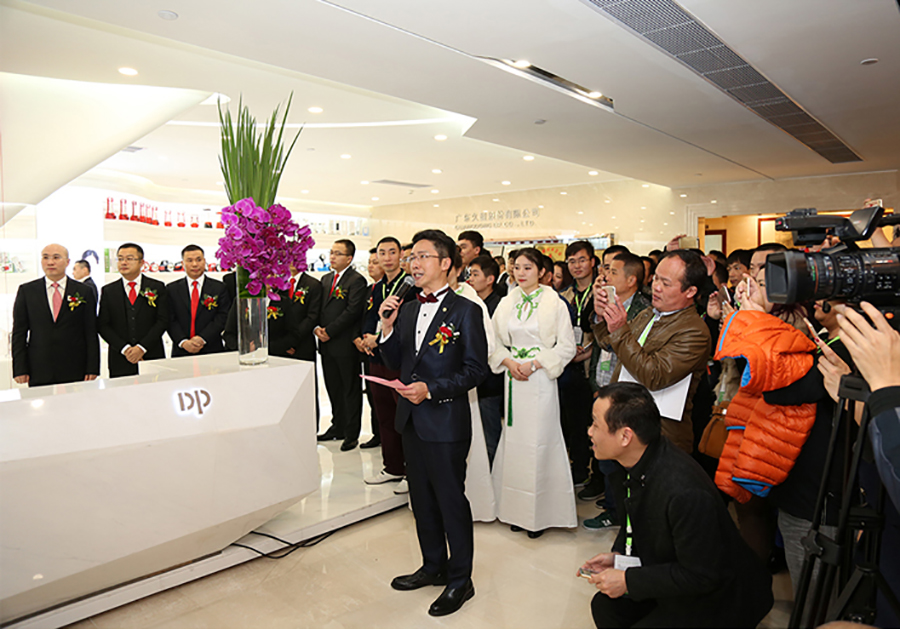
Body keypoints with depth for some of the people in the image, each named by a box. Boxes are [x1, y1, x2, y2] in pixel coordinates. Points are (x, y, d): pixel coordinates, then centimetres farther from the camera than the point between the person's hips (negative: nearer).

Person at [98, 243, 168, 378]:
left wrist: (142, 347, -11)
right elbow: (103, 325, 5)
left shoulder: (157, 288, 5)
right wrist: (124, 348, -9)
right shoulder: (108, 291, 9)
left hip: (152, 359, -1)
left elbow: (162, 321, -1)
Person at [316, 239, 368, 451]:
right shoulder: (326, 279, 15)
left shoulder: (357, 281, -9)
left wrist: (329, 331, -16)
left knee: (351, 390, 3)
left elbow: (352, 312, -17)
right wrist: (317, 327, -4)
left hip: (345, 344, -7)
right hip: (327, 345, 7)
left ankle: (351, 434, 12)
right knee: (333, 389, 16)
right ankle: (338, 427, 29)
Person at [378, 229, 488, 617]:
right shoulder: (407, 310, 9)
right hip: (411, 420, 7)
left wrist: (431, 389, -21)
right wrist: (387, 328, -4)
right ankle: (433, 566, 38)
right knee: (422, 498, 19)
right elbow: (397, 364, 11)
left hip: (446, 422, -7)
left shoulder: (465, 311, -10)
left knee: (451, 501, 5)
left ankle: (460, 581, 23)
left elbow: (476, 370, -12)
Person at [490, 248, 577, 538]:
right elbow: (497, 343, 12)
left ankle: (540, 512, 13)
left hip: (541, 380, -4)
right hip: (513, 380, 4)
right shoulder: (506, 304, 8)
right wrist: (509, 362, -7)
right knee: (513, 440, 7)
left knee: (539, 442, -2)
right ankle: (517, 509, 20)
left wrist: (533, 363, -13)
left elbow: (566, 347, -5)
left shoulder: (555, 304, -4)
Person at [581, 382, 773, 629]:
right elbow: (635, 521, 10)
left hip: (714, 597, -8)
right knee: (604, 606, 3)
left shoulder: (684, 494, -37)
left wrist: (628, 580, -23)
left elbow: (702, 576, -27)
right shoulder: (634, 462, -10)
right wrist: (617, 556, -6)